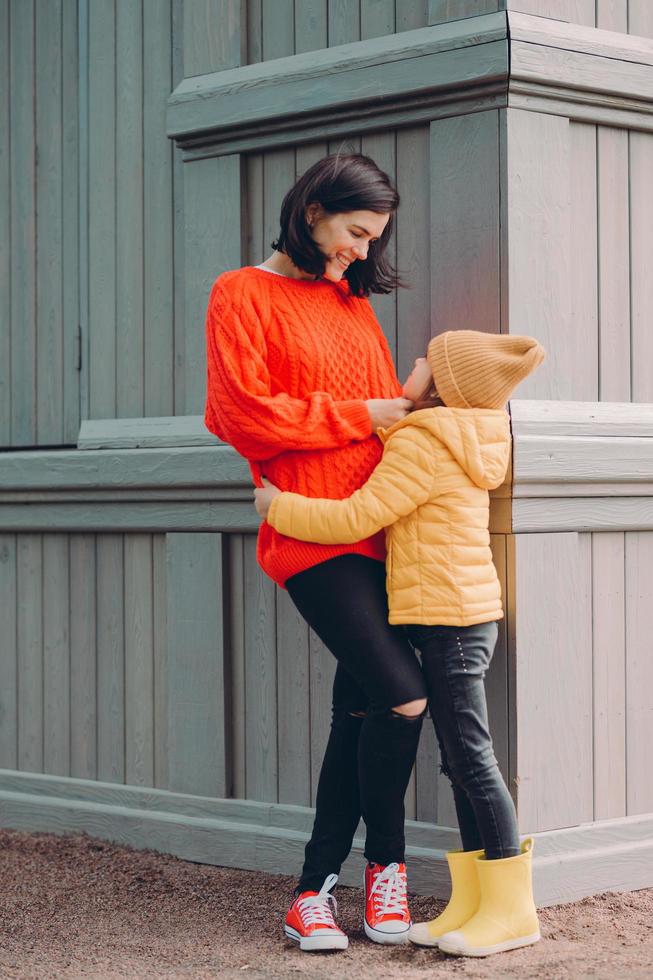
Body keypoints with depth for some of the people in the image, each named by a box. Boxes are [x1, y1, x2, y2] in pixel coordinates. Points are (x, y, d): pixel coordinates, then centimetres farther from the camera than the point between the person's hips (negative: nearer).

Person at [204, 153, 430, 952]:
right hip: (313, 534, -7)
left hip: (373, 530, 7)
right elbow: (246, 416, -10)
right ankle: (385, 864, 5)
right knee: (402, 693, -16)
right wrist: (357, 415, -8)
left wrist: (408, 404, 3)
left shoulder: (353, 302, 19)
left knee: (359, 714, 6)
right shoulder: (242, 296, -1)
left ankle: (315, 889, 14)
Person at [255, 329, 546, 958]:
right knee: (461, 762, 10)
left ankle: (511, 908, -3)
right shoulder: (461, 442, 16)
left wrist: (279, 507, -4)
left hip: (449, 618, -10)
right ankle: (470, 900, 13)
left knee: (471, 759, -7)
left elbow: (356, 518, -16)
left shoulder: (422, 445, -14)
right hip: (462, 616, 10)